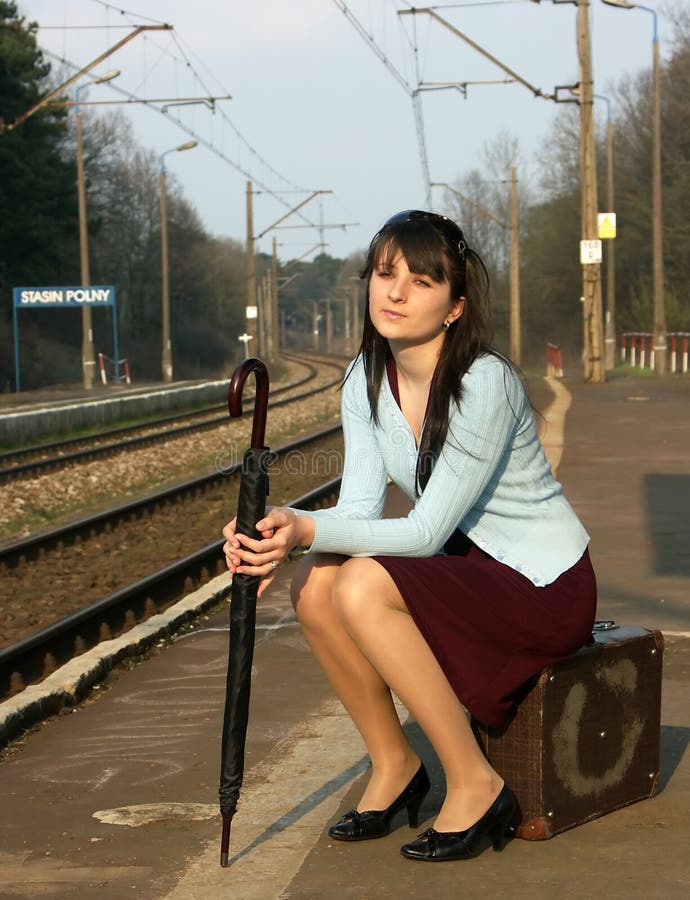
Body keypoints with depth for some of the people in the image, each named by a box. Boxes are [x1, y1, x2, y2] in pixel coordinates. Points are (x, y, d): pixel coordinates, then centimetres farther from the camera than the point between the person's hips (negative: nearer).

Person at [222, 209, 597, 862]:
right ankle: (393, 765, 4)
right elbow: (361, 508, -8)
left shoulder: (484, 383, -24)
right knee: (314, 583, -14)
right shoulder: (366, 380, -1)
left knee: (364, 588, -27)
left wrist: (308, 528, -36)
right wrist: (284, 538, -27)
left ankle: (475, 784, -15)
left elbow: (426, 532, -25)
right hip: (464, 564, 7)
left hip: (545, 587, -7)